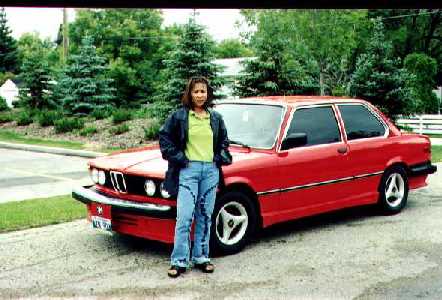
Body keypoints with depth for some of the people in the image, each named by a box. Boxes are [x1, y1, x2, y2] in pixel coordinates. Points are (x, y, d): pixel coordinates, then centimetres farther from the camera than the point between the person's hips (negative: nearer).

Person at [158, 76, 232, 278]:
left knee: (205, 216, 8)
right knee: (185, 217, -9)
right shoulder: (179, 116, -1)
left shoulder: (215, 118, 11)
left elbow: (224, 141, 24)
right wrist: (178, 157, -4)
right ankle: (179, 261, -4)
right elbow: (164, 137, 2)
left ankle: (201, 257, 18)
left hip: (211, 170, 4)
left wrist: (221, 158, 9)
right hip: (188, 170, -4)